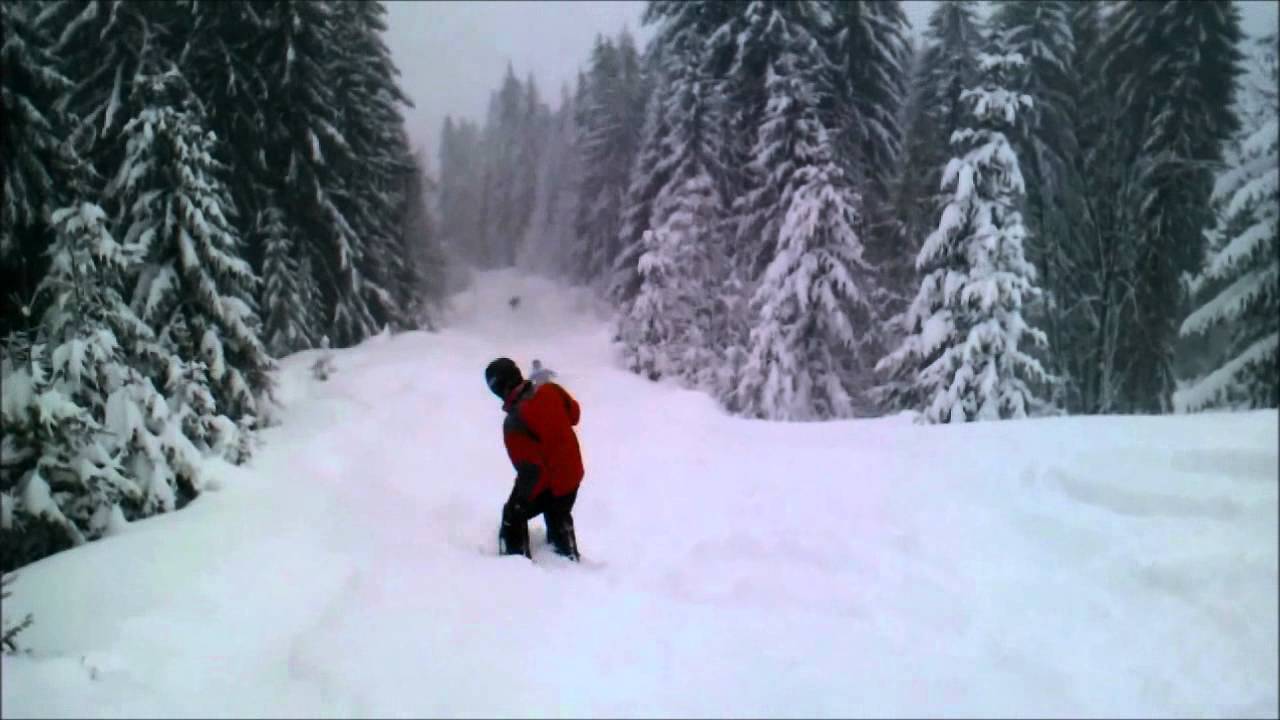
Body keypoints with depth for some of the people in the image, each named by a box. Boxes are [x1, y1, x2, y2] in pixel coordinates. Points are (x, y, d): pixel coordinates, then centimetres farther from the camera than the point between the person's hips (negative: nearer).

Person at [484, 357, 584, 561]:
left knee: (513, 517, 16)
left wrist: (522, 497, -17)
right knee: (559, 518, 31)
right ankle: (570, 557, 46)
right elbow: (574, 414, 5)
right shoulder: (549, 390, -14)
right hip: (572, 472, 7)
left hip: (547, 483, -6)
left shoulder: (514, 423, -31)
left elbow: (530, 468, -29)